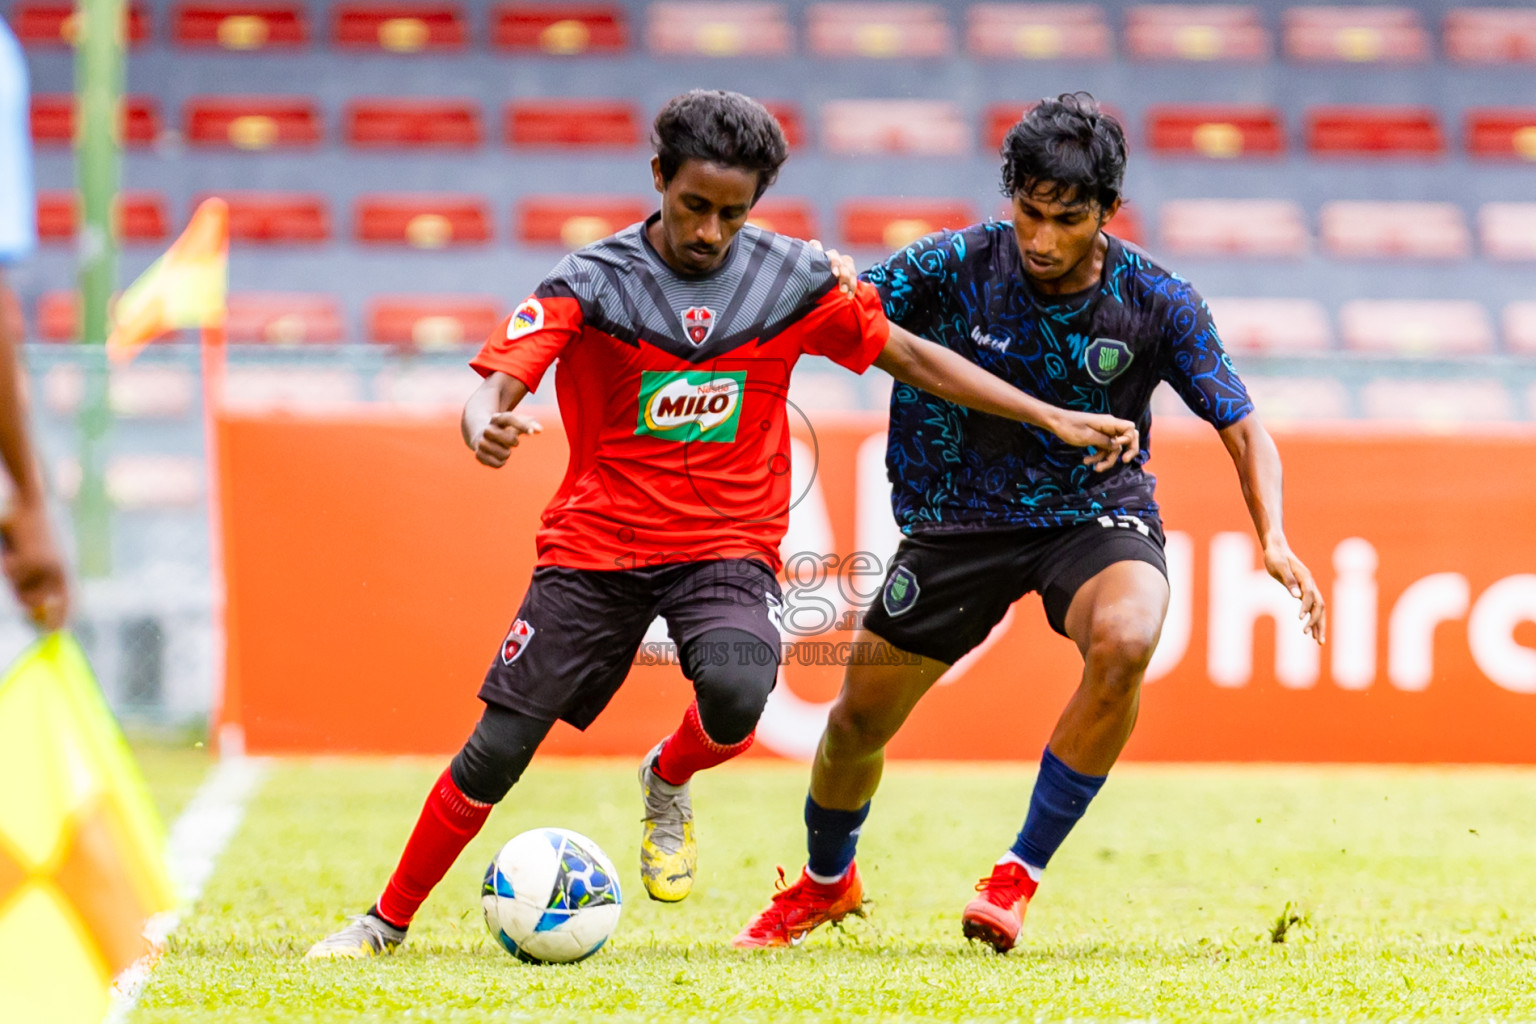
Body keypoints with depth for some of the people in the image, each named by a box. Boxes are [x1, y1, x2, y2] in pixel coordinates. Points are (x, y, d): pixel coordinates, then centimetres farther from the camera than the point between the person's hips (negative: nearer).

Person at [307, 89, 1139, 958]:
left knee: (736, 695, -31)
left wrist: (1053, 418, 5)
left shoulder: (793, 281, 0)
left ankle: (668, 782, 5)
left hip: (728, 547, 1)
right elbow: (496, 385, -17)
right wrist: (486, 427, -43)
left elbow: (910, 356, 9)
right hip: (597, 543, -1)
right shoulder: (590, 285, -7)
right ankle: (387, 922, 14)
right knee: (498, 749, -5)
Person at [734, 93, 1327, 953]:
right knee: (859, 718, 7)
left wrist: (1275, 541, -26)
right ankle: (826, 882, 41)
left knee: (1125, 642, -34)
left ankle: (1020, 875, -18)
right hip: (962, 518, 1)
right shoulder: (955, 266, -16)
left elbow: (1243, 429, -10)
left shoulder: (1158, 303, -16)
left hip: (1098, 513, -1)